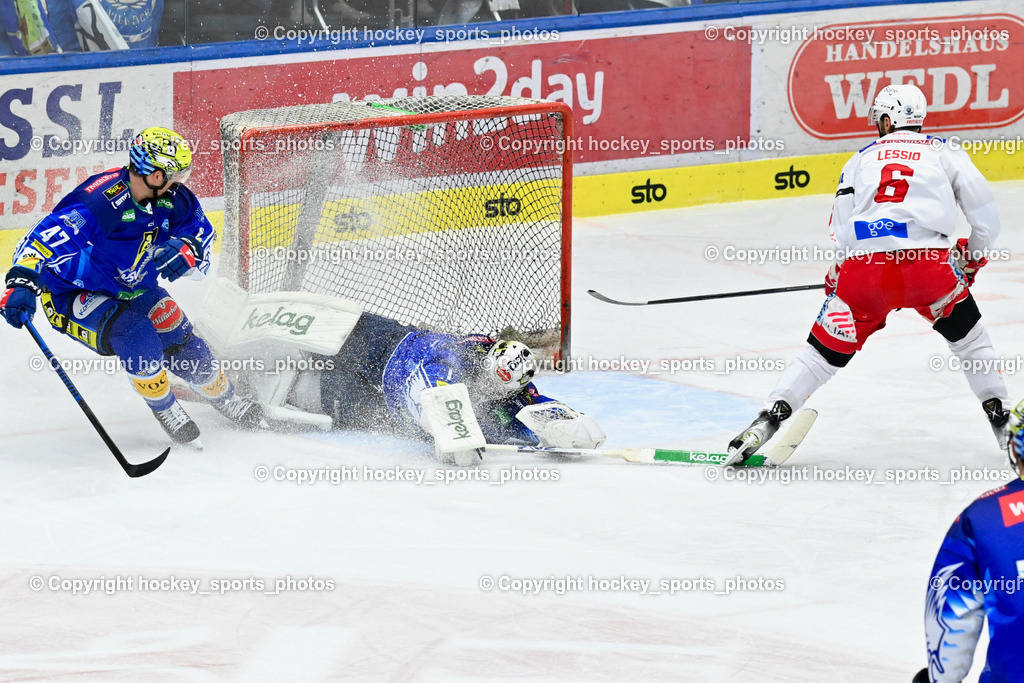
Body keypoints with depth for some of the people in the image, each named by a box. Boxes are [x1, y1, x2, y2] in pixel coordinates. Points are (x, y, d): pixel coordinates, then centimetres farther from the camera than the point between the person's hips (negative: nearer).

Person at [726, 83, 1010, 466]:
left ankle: (768, 421, 2)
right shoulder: (946, 153, 20)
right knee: (967, 337, 23)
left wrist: (837, 278, 34)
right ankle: (1000, 418, 19)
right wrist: (971, 258, 33)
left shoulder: (861, 159, 24)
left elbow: (841, 235, 17)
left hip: (864, 267, 1)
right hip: (929, 262, -1)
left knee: (824, 353, 13)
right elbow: (985, 216, 14)